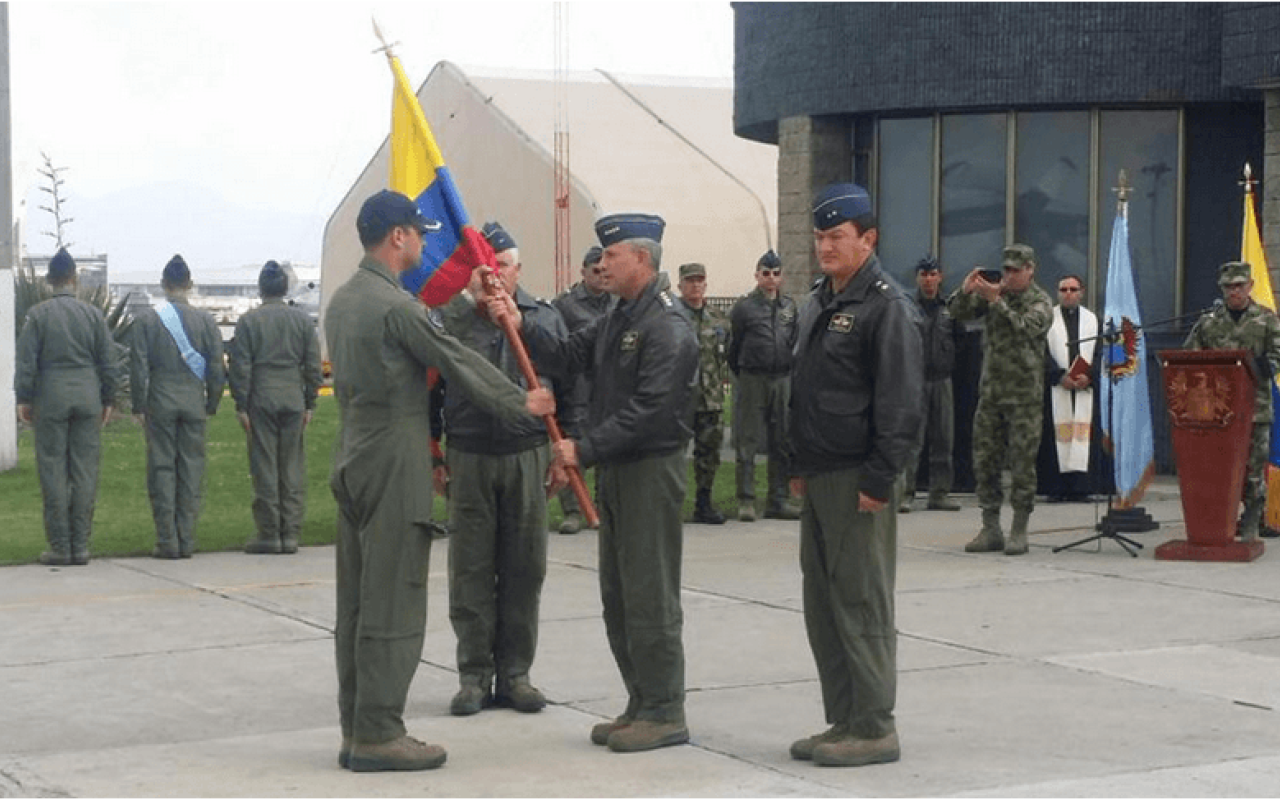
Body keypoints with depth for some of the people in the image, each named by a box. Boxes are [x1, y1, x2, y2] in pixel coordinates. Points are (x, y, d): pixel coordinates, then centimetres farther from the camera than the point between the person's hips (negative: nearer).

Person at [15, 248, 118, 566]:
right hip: (88, 396, 2)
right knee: (85, 470, 4)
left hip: (51, 398, -2)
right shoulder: (93, 314, 4)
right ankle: (81, 545, 4)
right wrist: (108, 399, 13)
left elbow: (26, 360, -4)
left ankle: (59, 547, 0)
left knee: (53, 470, 1)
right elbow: (108, 362, 6)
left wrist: (23, 399, 2)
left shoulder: (38, 314, -2)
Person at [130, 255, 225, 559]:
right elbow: (217, 366, 2)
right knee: (192, 468, 6)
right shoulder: (205, 320, 0)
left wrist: (138, 406, 2)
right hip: (194, 402, 2)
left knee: (162, 468, 3)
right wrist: (212, 404, 12)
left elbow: (138, 366, -5)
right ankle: (187, 540, 6)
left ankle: (167, 541, 0)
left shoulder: (147, 319, -4)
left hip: (160, 401, -1)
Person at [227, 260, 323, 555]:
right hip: (294, 401, 2)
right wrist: (310, 404, 11)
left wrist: (241, 406, -1)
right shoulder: (302, 320, 5)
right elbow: (313, 365, 5)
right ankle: (291, 534, 5)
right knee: (293, 468, 5)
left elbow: (239, 366, -5)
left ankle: (268, 534, 2)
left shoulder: (249, 321, -2)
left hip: (261, 401, -2)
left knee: (264, 468, 1)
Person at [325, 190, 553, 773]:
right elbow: (458, 361, -10)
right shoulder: (396, 305, -16)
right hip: (394, 468, -9)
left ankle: (356, 730, 15)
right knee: (393, 605, -4)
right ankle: (378, 734, -2)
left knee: (357, 603, 11)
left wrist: (425, 441, 23)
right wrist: (523, 401, 4)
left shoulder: (342, 301, 13)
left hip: (353, 463, 9)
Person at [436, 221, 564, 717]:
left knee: (524, 571, 4)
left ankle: (515, 673, 13)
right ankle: (475, 676, 9)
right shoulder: (452, 321, 5)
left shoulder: (546, 319, 9)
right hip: (469, 458, -1)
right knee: (471, 572, 1)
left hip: (527, 457, 1)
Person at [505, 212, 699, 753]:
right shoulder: (617, 320, 15)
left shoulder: (666, 327, -17)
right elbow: (569, 356, 14)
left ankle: (665, 713, 3)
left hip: (651, 470, -10)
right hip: (615, 468, 10)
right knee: (618, 596, 13)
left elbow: (650, 410, -24)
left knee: (650, 597, -5)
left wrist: (585, 448, -22)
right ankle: (640, 704, 22)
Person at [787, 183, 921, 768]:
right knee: (823, 604, 12)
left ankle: (874, 729, 3)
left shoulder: (886, 307, -11)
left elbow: (902, 405, -16)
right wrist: (799, 466, 18)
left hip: (858, 482, -9)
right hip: (819, 477, 9)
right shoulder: (817, 304, 16)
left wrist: (878, 480, -19)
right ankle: (843, 722, 20)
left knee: (862, 604, -4)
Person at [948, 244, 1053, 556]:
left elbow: (1023, 328, -22)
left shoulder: (1040, 302, -4)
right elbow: (958, 312, 5)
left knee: (1022, 464, -3)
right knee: (984, 461, 5)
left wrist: (996, 300, -26)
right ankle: (990, 529, 12)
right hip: (990, 392, 5)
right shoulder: (995, 292, 10)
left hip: (1024, 396, -5)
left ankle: (1019, 531, 4)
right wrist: (966, 290, -14)